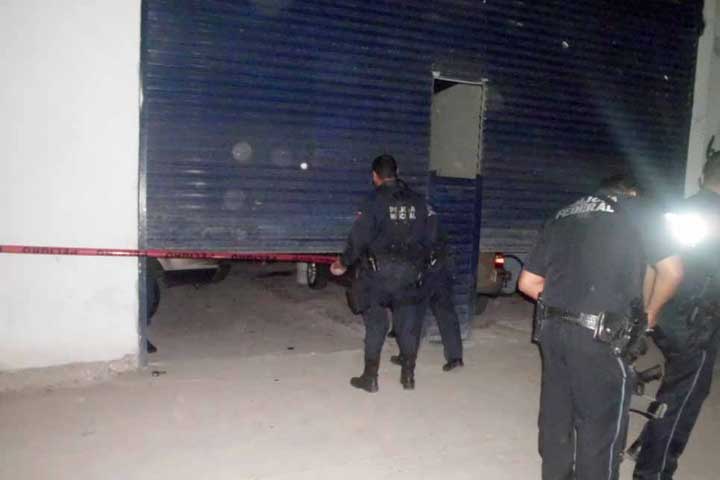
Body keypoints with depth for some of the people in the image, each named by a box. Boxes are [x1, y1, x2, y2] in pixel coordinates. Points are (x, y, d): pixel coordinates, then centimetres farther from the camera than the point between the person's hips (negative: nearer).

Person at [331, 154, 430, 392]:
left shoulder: (374, 200, -9)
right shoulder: (417, 201, 7)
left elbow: (359, 237, -12)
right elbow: (425, 239, 11)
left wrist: (344, 262, 1)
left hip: (379, 269, -4)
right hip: (409, 270, 4)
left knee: (375, 321, 5)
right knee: (407, 321, 11)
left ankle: (370, 377, 11)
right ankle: (408, 375, 19)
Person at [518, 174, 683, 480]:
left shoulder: (561, 217, 18)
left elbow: (527, 283, 15)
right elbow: (671, 270, -1)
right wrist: (650, 311, 14)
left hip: (553, 328, 6)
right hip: (599, 336, -5)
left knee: (556, 417, 17)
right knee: (600, 427, 8)